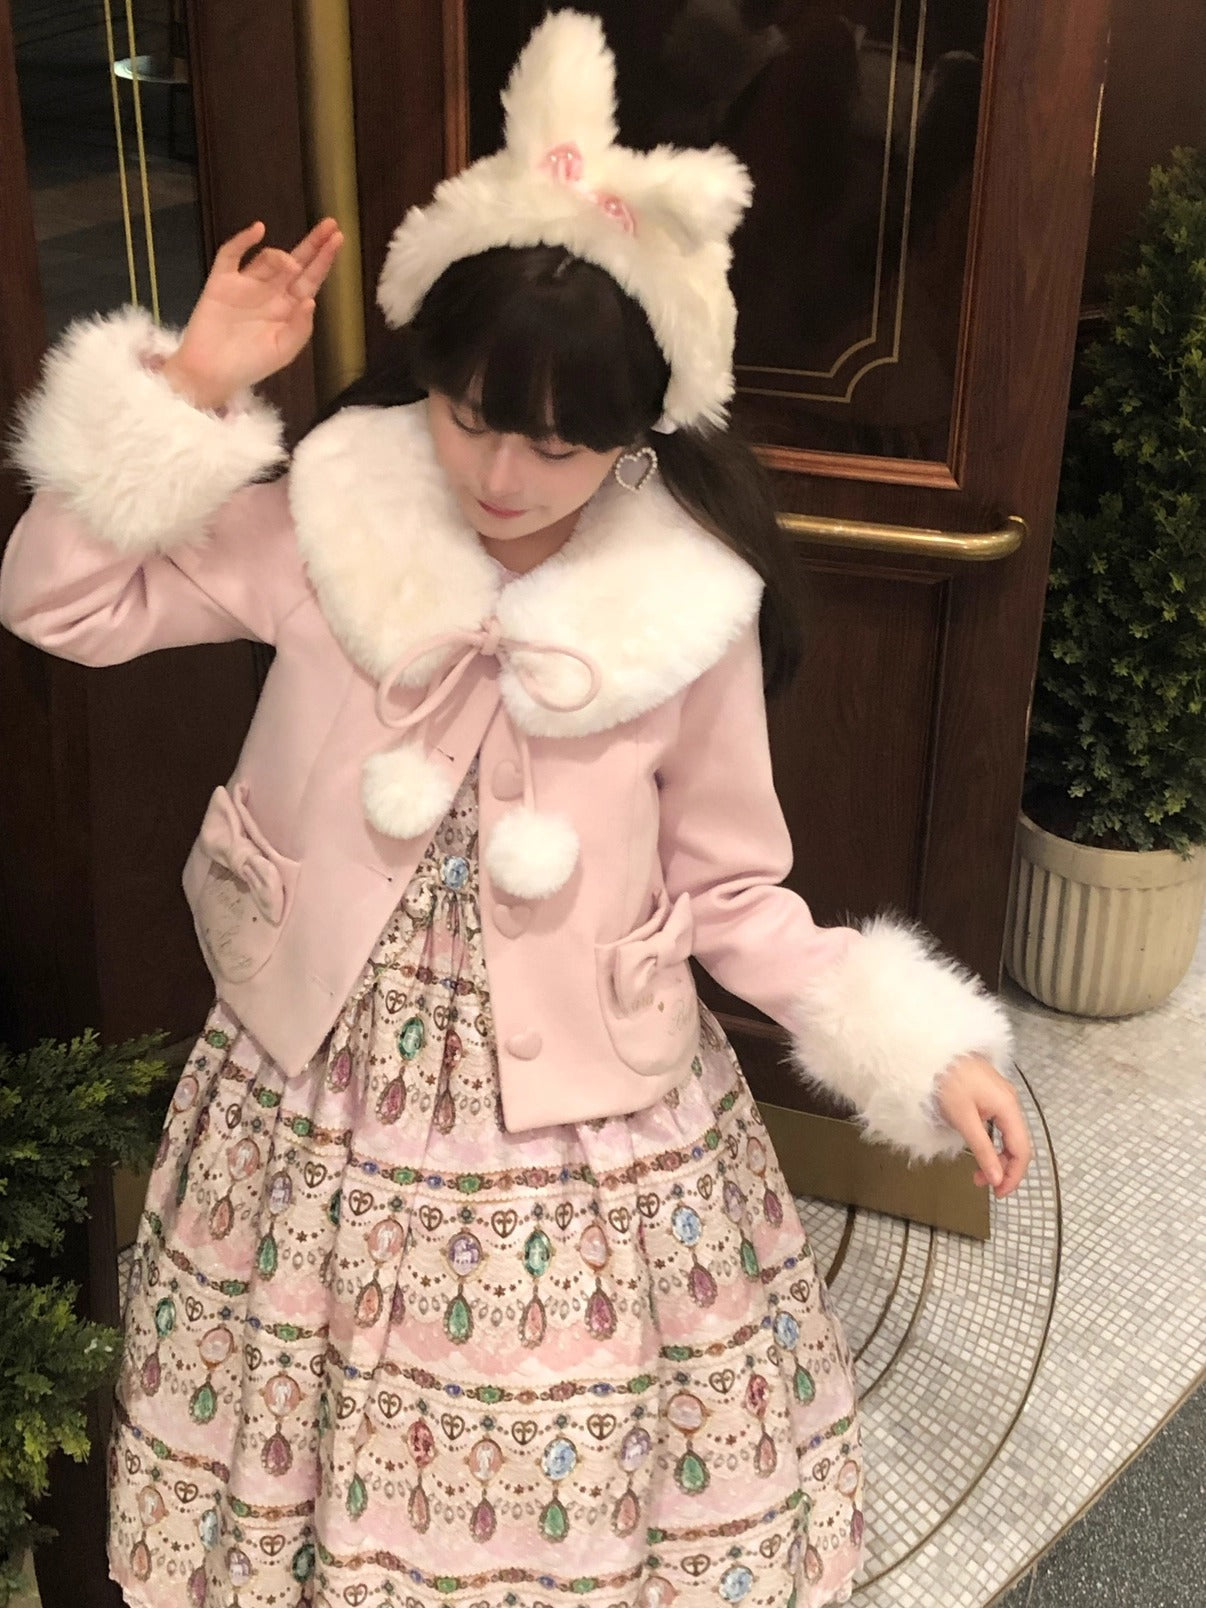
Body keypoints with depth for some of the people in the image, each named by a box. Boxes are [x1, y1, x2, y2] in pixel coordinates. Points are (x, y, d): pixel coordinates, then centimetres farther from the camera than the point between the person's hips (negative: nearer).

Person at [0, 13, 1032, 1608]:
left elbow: (731, 896, -3)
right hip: (327, 1106, 2)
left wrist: (924, 1052, -9)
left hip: (582, 1128, -1)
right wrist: (188, 389, -16)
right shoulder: (323, 529, -10)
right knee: (325, 1440, 20)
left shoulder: (689, 612, -13)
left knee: (575, 1479, 14)